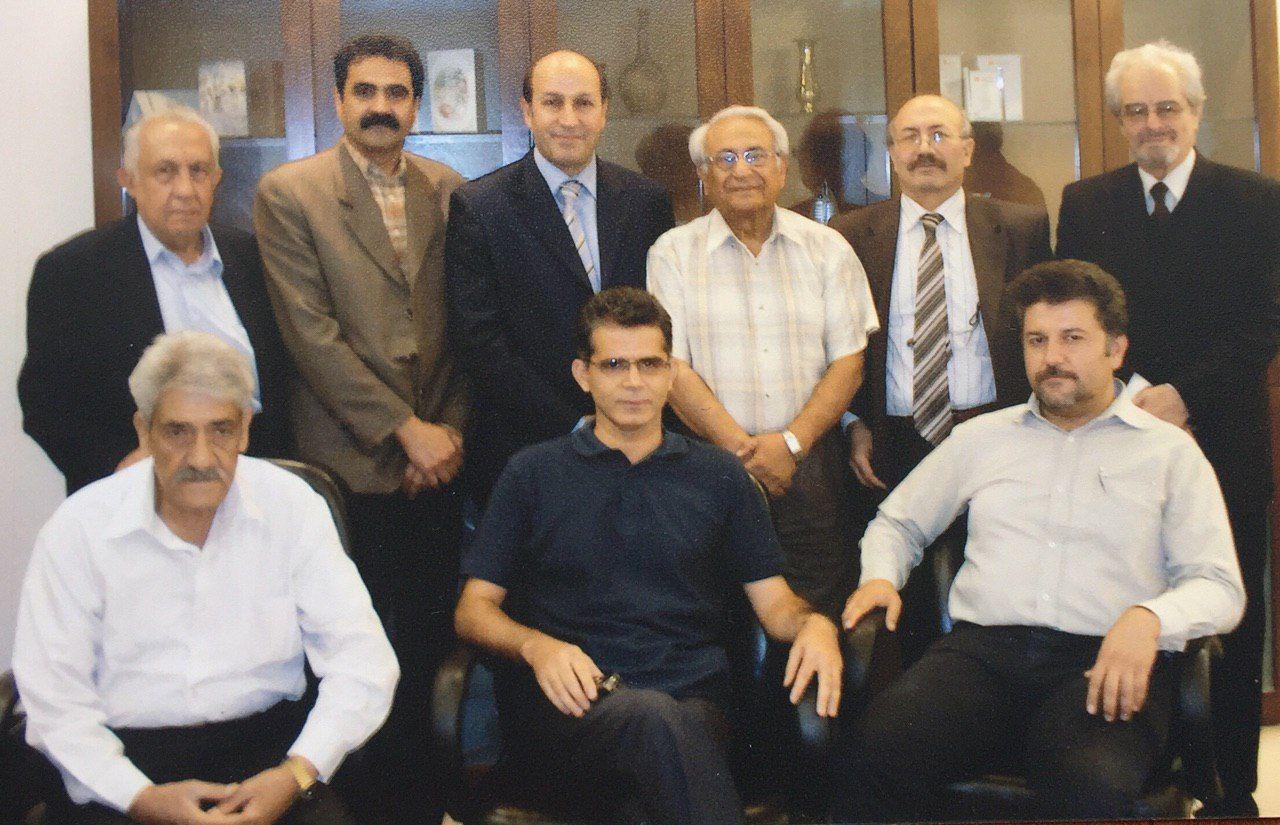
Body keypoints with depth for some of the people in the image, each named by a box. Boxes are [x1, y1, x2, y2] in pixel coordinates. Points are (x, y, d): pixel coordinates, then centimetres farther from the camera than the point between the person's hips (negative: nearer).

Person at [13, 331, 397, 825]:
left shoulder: (291, 506, 0)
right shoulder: (77, 530, -3)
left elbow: (362, 663, -2)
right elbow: (55, 705, -3)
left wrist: (297, 774, -16)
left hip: (268, 740, 1)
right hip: (127, 758, 0)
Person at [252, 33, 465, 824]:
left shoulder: (450, 191, 11)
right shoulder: (288, 193, -1)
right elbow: (312, 334, -9)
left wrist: (451, 429, -1)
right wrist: (405, 429, -11)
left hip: (438, 461, 3)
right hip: (353, 463, -3)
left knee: (436, 639, 5)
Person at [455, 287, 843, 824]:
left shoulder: (718, 476, 20)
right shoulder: (533, 473, 16)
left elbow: (773, 602, 17)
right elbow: (474, 608, 12)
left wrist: (814, 624, -7)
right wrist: (537, 646, -10)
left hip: (690, 697, 1)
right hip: (565, 700, -1)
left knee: (684, 725, -37)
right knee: (654, 718, -36)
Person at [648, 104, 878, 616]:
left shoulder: (827, 248, 10)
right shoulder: (673, 252, 5)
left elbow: (848, 360, 4)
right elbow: (672, 367, -3)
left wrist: (791, 442, -10)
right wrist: (744, 450, -12)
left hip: (809, 463, 1)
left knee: (818, 612, -3)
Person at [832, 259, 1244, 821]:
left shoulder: (1170, 452, 16)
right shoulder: (981, 438, 24)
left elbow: (1220, 587, 7)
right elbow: (898, 522, 33)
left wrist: (1149, 618, -15)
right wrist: (880, 576, 10)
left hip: (1109, 662, -2)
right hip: (982, 649, 2)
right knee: (880, 749, -30)